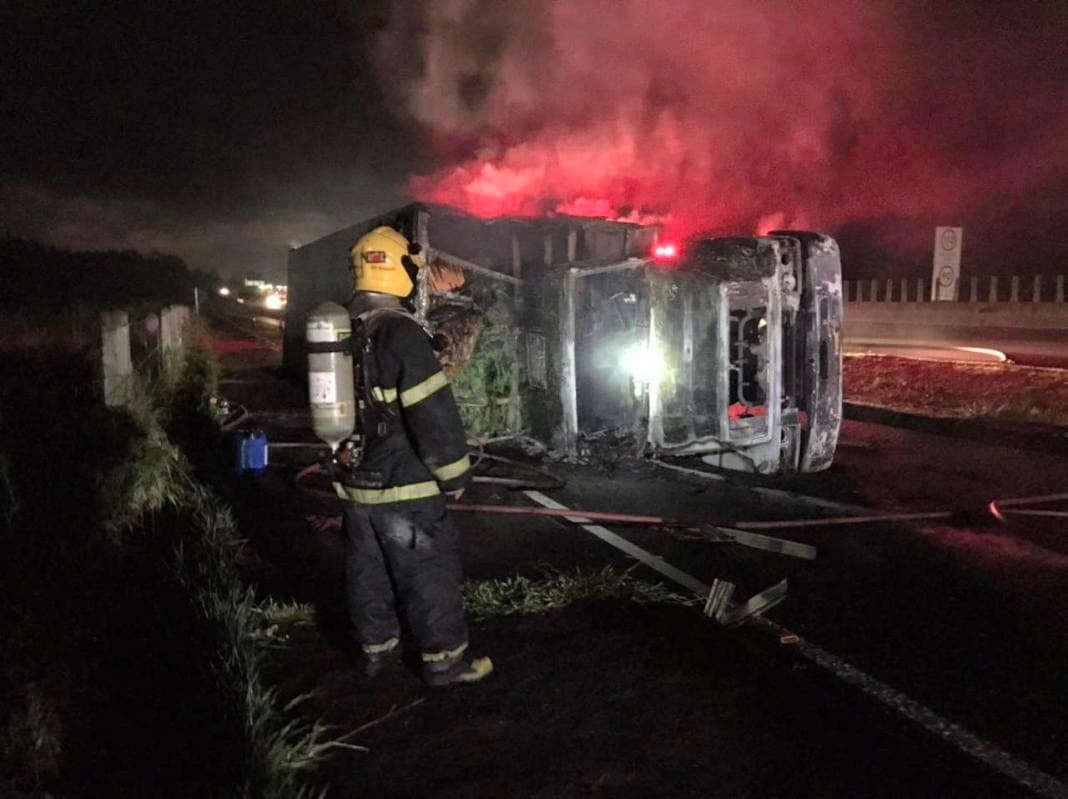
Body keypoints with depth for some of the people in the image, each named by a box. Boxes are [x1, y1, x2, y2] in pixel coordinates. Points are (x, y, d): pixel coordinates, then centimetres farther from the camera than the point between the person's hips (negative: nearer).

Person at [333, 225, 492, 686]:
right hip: (405, 485, -8)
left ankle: (377, 648, 32)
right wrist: (454, 475, -11)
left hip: (356, 481, 8)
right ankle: (444, 660, 15)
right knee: (429, 573, 4)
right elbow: (434, 415, -22)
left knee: (367, 570, 18)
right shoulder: (401, 332, -20)